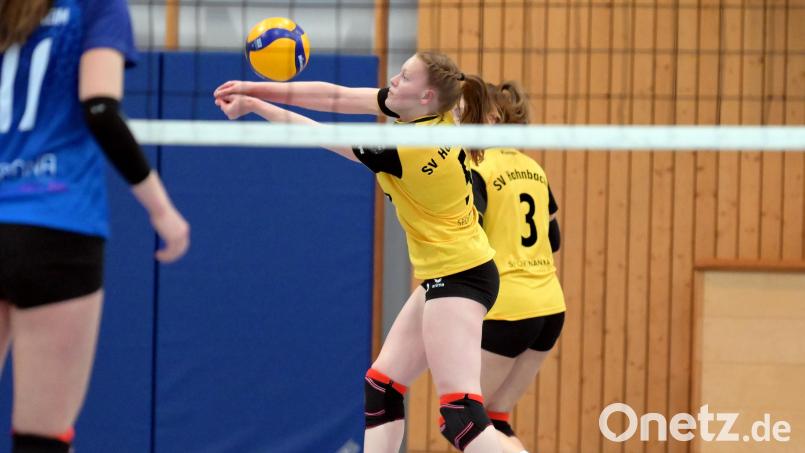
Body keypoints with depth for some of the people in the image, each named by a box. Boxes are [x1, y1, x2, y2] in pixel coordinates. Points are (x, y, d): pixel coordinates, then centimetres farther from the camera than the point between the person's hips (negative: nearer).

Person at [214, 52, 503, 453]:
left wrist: (253, 104, -1)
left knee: (459, 408, -17)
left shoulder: (404, 150, -23)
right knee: (382, 383, 13)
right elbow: (336, 98, 2)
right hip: (442, 275, 10)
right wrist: (256, 89, -1)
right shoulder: (433, 113, -1)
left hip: (458, 276, -10)